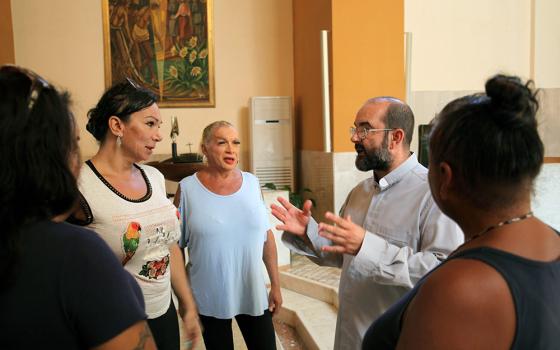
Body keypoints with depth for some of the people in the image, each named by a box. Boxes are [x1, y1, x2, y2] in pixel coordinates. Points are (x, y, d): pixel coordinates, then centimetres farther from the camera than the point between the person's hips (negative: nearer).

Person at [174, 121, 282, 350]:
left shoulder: (252, 183, 0)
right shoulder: (188, 188, -9)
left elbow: (267, 236, 5)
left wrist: (276, 285, 6)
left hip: (253, 294, 2)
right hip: (209, 298, -2)